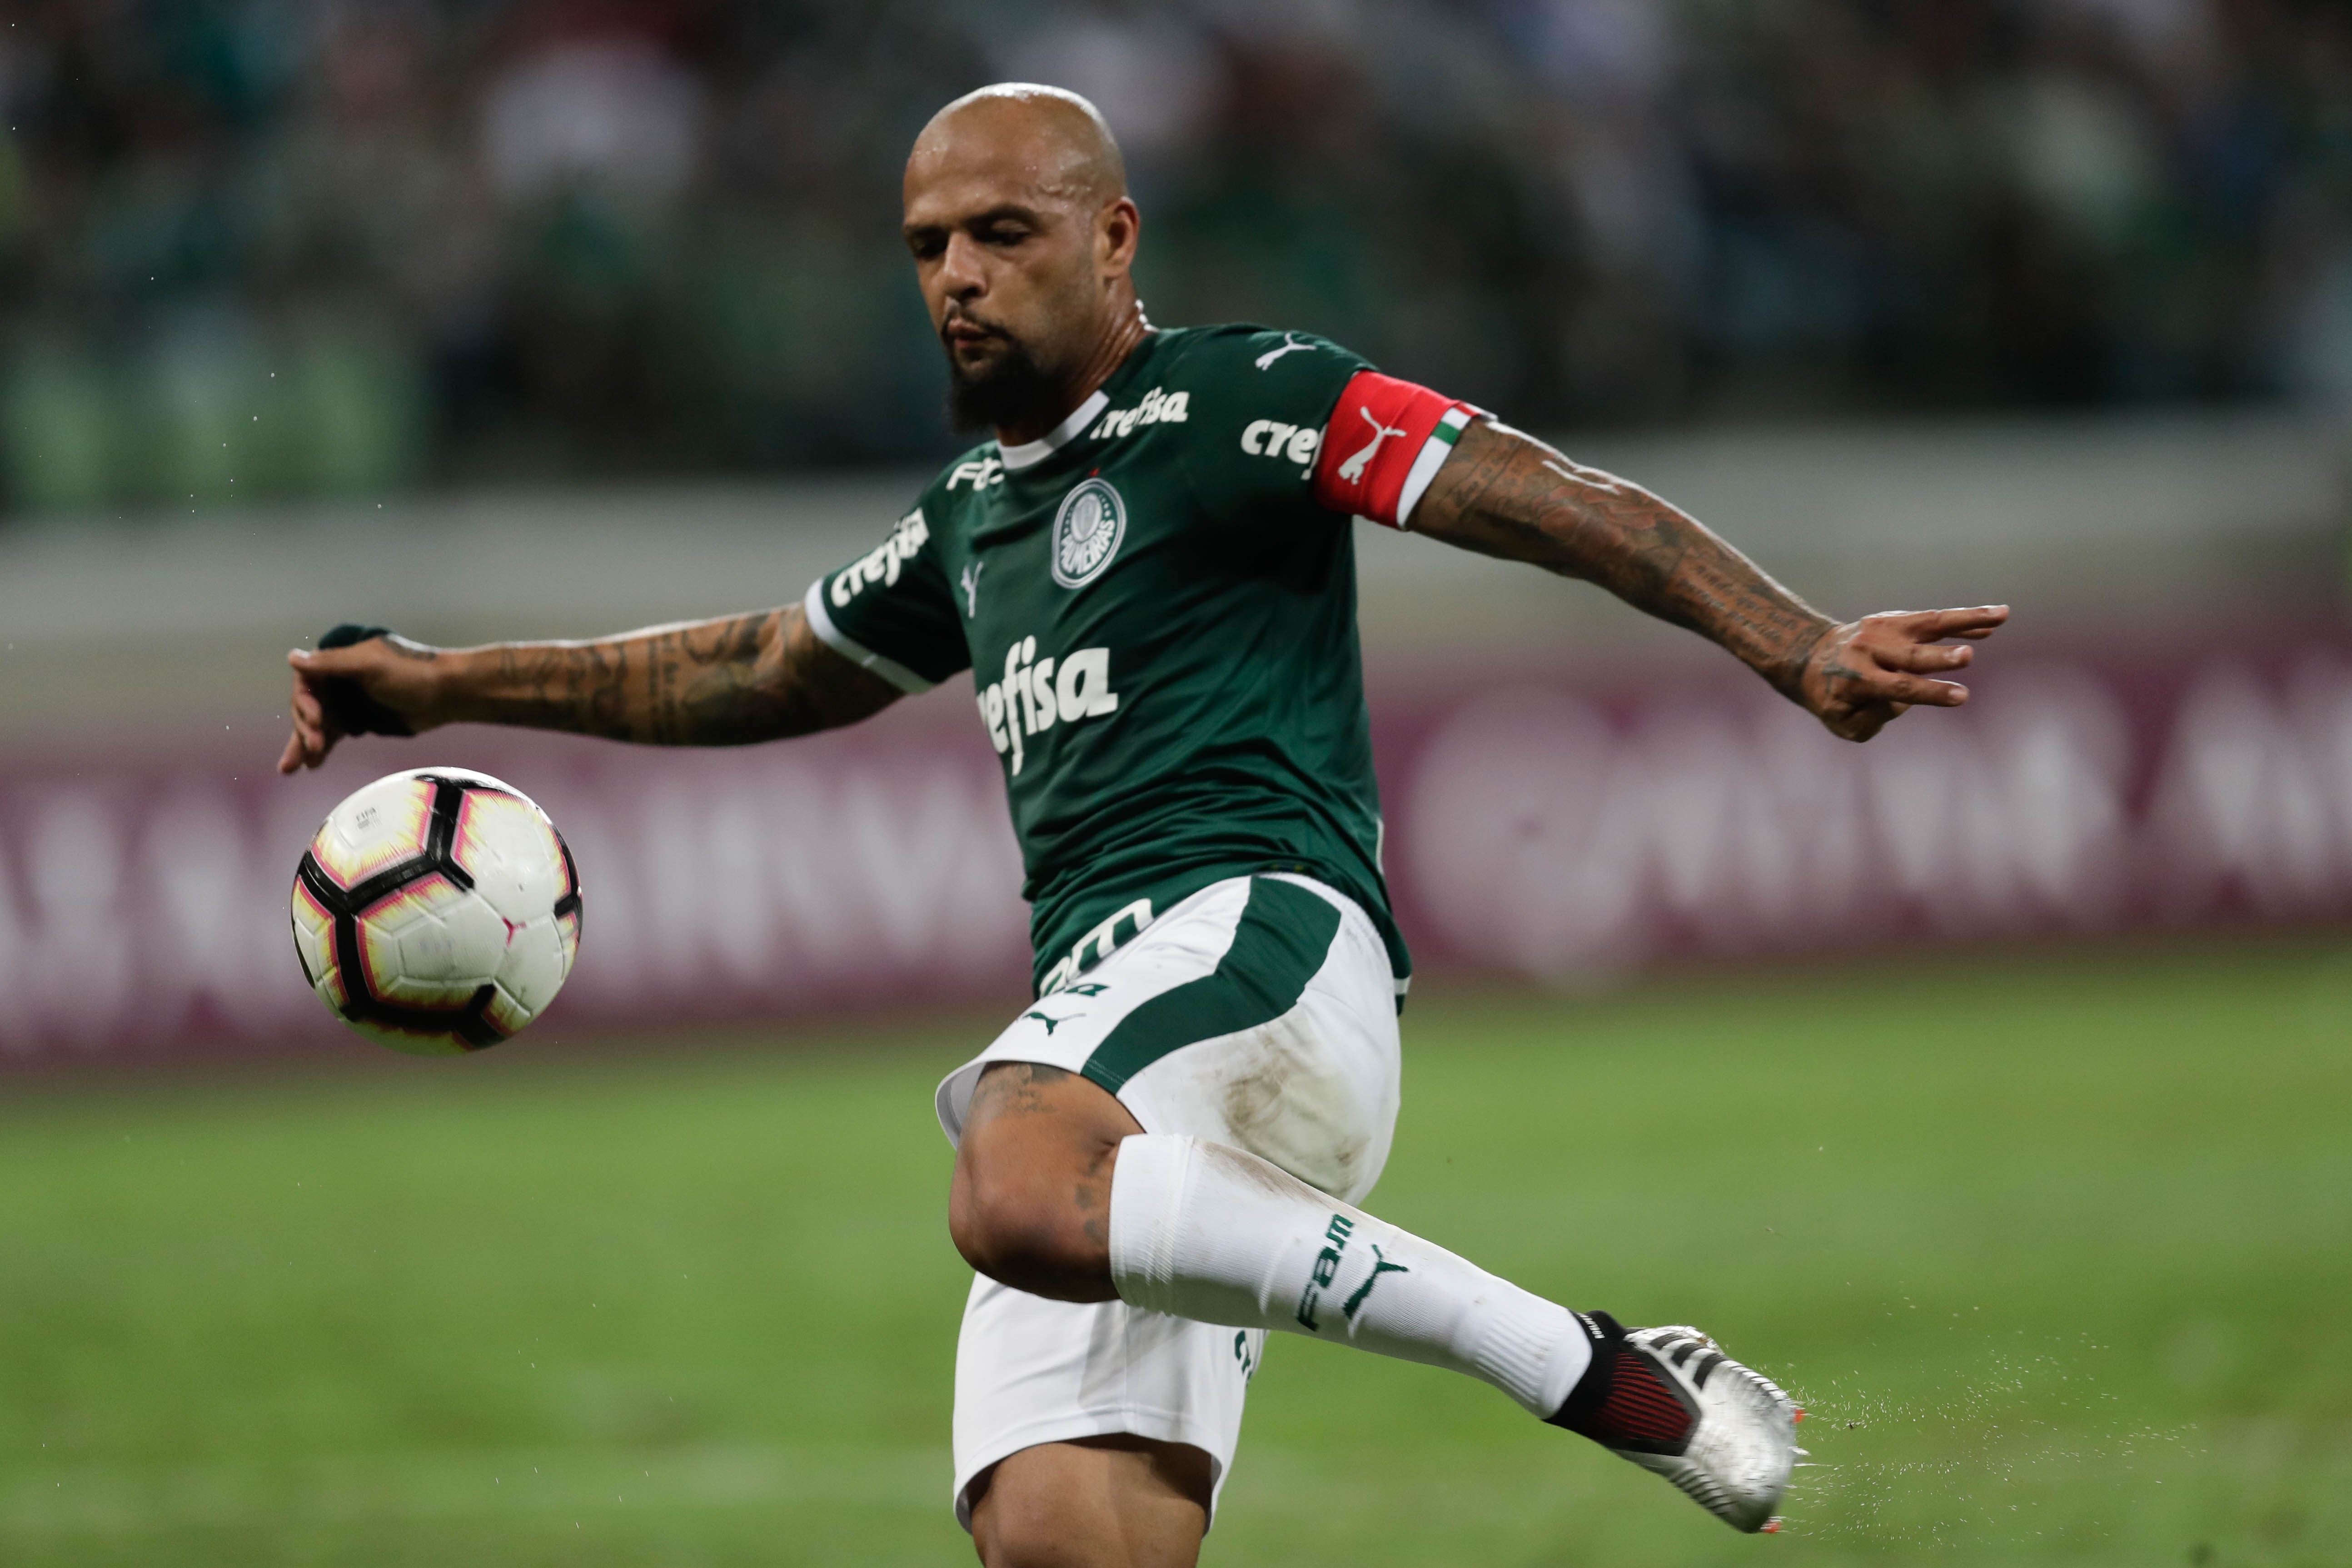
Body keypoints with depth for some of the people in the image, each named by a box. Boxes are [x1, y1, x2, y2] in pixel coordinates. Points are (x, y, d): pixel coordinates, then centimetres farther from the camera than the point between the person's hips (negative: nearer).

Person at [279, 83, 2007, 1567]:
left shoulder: (1231, 402, 5)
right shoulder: (976, 513, 28)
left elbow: (1546, 499, -4)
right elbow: (765, 670, 43)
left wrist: (1797, 645, -17)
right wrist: (445, 686, 42)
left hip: (1261, 930, -8)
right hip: (1116, 1067, 8)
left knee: (1022, 1198, -39)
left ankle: (1590, 1367, -32)